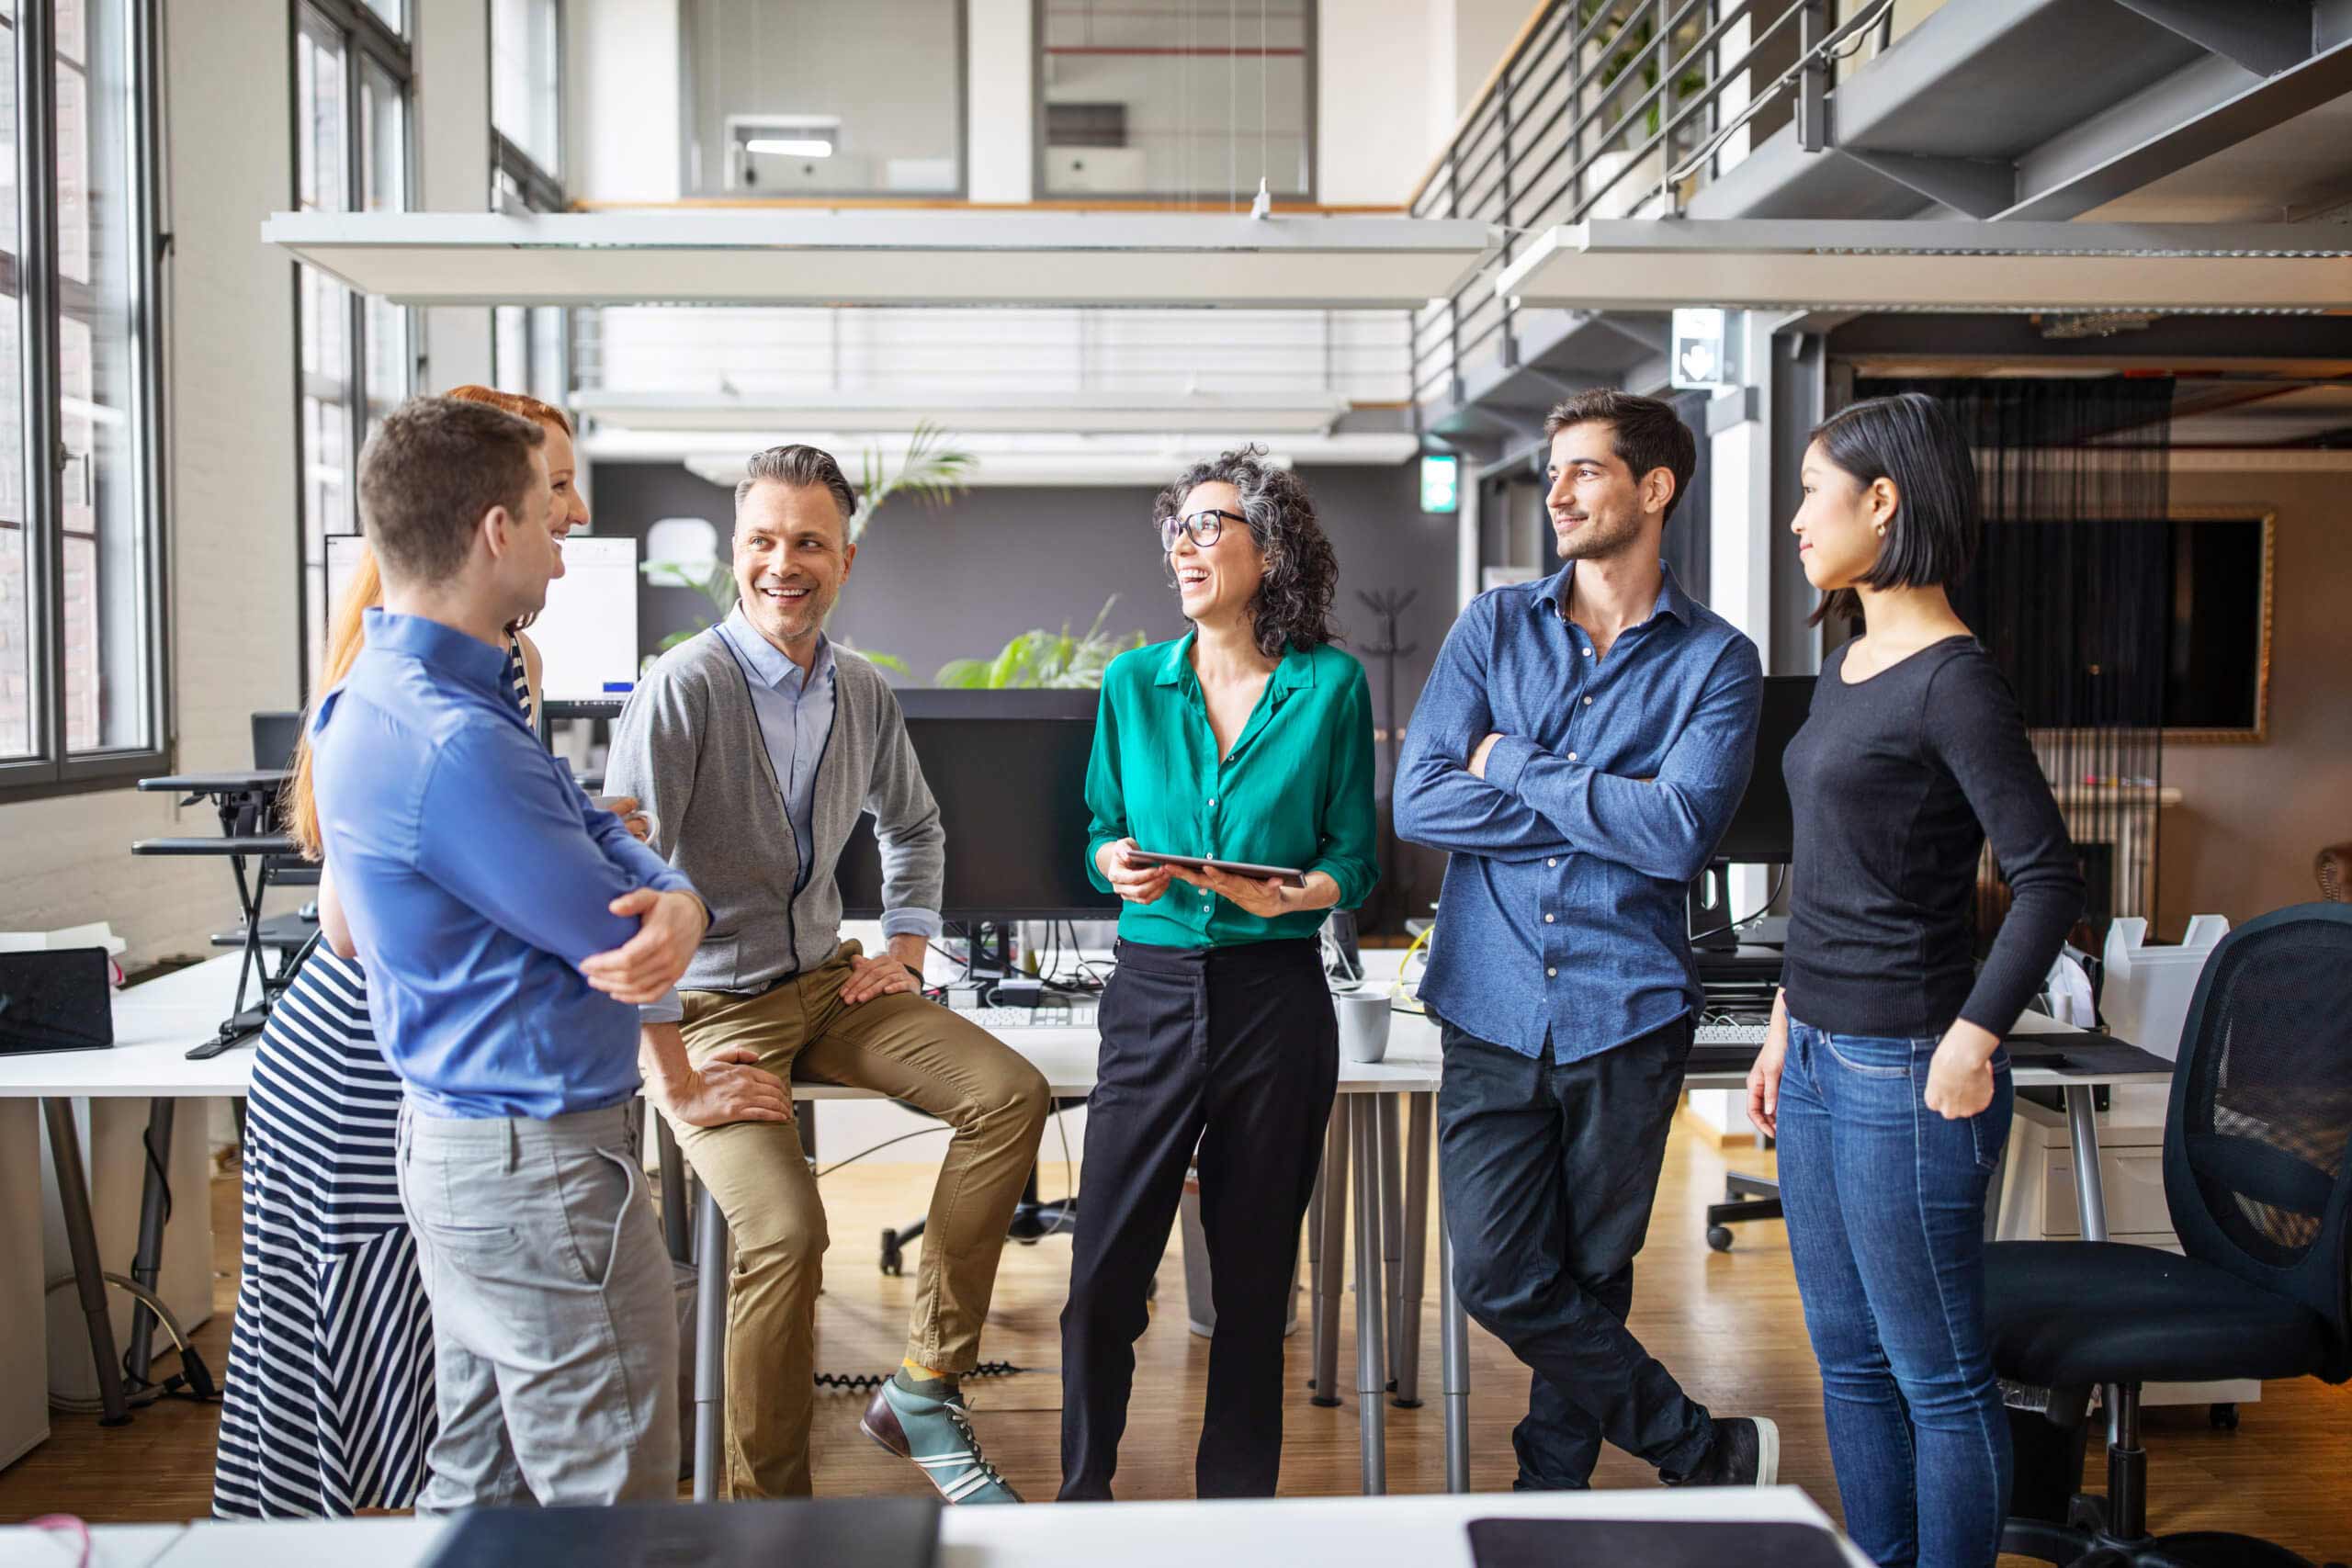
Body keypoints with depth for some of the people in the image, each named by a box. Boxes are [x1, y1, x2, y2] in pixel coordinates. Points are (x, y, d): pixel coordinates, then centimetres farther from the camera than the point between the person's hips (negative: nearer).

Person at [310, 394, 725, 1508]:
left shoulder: (394, 696, 9)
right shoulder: (450, 744, -26)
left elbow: (600, 835, 5)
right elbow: (615, 934, -19)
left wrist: (679, 903, -16)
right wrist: (653, 914, 5)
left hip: (462, 1137, 10)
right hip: (536, 1163, -10)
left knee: (480, 1482, 21)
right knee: (611, 1504, 3)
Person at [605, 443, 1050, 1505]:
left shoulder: (862, 693, 5)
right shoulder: (684, 688, -16)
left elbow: (914, 828, 24)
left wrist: (906, 948, 11)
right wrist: (667, 1059, -20)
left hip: (828, 983, 6)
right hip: (711, 1008, -6)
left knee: (1012, 1094, -12)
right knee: (785, 1226, -25)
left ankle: (925, 1389, -2)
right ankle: (767, 1509, -3)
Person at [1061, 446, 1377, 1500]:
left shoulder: (1330, 685, 1)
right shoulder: (1134, 682, 7)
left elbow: (1357, 862, 3)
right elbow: (1101, 835, 12)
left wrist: (1288, 891, -17)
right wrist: (1118, 864, -11)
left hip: (1277, 997, -1)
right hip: (1154, 989, 1)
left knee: (1254, 1273, 9)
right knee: (1104, 1268, 0)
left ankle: (1236, 1497, 27)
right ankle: (1083, 1492, 21)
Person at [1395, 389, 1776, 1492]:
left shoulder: (1715, 661, 1)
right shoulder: (1494, 626, 7)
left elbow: (1680, 833, -15)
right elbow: (1419, 801, -5)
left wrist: (1515, 767, -8)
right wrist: (1613, 816, -9)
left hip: (1625, 1015, -2)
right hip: (1493, 1013, 2)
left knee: (1591, 1281, 9)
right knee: (1498, 1278, -1)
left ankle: (1551, 1495, 30)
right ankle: (1709, 1452, 18)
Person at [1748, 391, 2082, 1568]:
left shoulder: (1953, 680, -14)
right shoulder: (1847, 665, 12)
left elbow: (2048, 878, -18)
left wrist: (1972, 1042, -21)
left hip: (1904, 1071, -9)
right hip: (1821, 1059, 9)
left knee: (1937, 1374, 4)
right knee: (1849, 1360, 18)